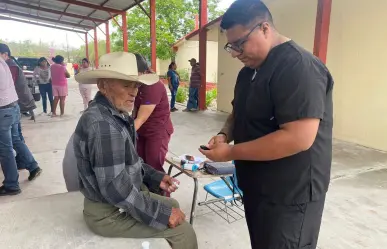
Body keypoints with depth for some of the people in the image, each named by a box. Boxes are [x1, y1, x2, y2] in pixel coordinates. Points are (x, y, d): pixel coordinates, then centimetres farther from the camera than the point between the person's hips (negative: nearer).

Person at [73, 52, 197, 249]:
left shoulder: (115, 114, 4)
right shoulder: (103, 124, -29)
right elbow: (115, 189, -30)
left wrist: (156, 177, 4)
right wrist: (162, 214, -22)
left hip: (123, 197, 10)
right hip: (110, 213, -10)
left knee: (172, 205, 22)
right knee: (183, 231, -7)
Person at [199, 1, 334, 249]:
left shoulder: (298, 66, -23)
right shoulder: (250, 69, 7)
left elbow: (299, 138, -31)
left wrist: (230, 152, -24)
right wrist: (225, 134, -4)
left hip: (289, 195, -8)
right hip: (256, 186, 9)